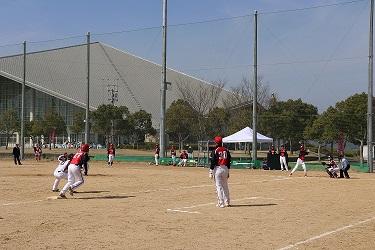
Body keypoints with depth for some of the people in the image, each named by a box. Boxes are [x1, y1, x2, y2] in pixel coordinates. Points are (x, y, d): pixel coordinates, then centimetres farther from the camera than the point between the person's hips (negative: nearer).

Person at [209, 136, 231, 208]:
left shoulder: (215, 151, -9)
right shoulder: (226, 150, 8)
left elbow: (213, 162, -11)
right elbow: (229, 162, 10)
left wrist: (211, 172, -7)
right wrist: (228, 171, 17)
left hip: (217, 169, -5)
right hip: (225, 169, 5)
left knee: (219, 186, -1)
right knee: (225, 186, 16)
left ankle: (221, 203, -3)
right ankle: (227, 202, 20)